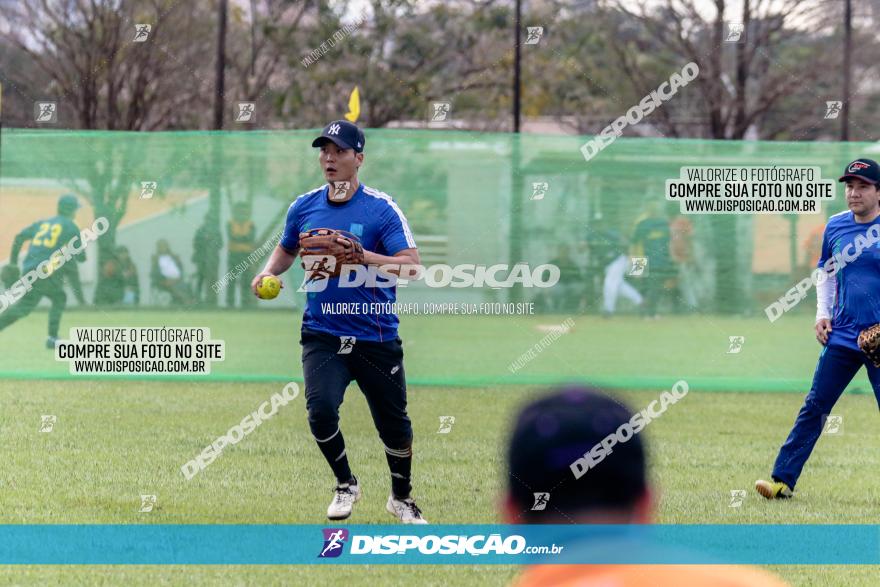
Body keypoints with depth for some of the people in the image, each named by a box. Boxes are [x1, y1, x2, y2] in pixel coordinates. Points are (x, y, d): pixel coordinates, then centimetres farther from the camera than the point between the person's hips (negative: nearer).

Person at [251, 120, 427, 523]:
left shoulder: (382, 208, -9)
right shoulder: (305, 206, 4)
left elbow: (411, 265, -17)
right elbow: (286, 249, 21)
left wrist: (360, 255, -29)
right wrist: (269, 272, 0)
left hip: (376, 338, -2)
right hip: (322, 335, 2)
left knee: (394, 424, 6)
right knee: (321, 411, -18)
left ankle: (401, 498, 32)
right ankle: (345, 485, 9)